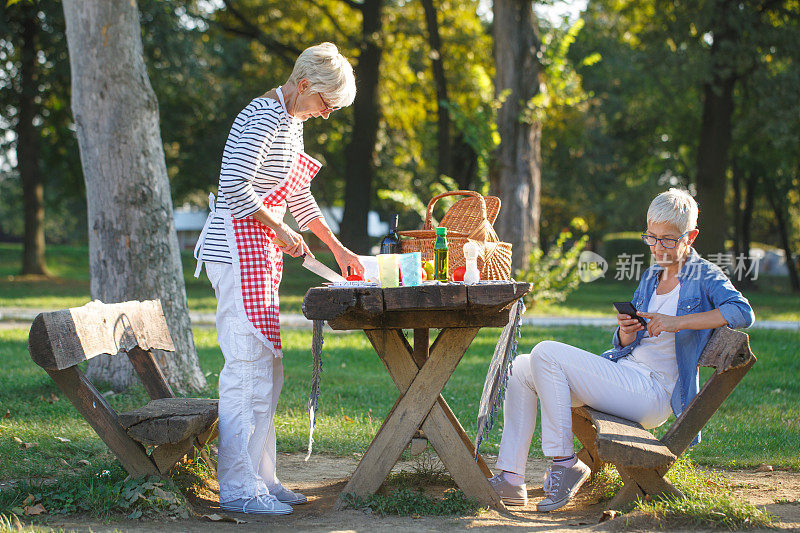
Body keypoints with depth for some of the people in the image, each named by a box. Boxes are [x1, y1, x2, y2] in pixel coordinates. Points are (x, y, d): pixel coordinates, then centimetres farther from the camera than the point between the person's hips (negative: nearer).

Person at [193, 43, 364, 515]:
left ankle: (262, 478, 16)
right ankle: (239, 489, -7)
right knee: (248, 366, -11)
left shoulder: (293, 122, 17)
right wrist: (280, 230, -12)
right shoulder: (263, 117, -14)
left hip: (262, 254, 10)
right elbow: (233, 188, -20)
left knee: (268, 369, 10)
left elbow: (297, 197, 24)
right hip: (237, 250, -10)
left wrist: (338, 248, 21)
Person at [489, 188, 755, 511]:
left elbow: (743, 312, -22)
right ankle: (511, 479, -7)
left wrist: (678, 322, -26)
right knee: (521, 369, -2)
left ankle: (564, 462, -17)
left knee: (546, 354, -21)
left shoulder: (705, 276, -1)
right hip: (623, 374, 8)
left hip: (651, 391, -8)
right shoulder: (651, 276, 19)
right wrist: (626, 333, -6)